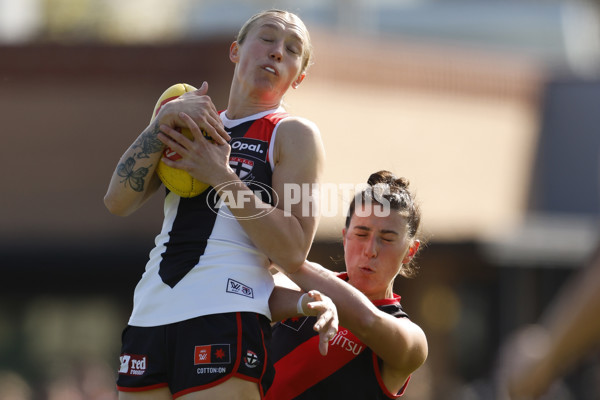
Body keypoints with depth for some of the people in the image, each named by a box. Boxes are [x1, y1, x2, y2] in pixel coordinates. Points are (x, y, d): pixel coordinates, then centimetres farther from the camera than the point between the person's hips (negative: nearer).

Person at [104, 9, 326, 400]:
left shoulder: (294, 134, 6)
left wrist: (222, 177, -8)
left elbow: (293, 252, -7)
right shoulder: (194, 125, 21)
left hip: (227, 319, -5)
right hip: (150, 318, 5)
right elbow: (118, 201, 7)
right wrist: (165, 120, -3)